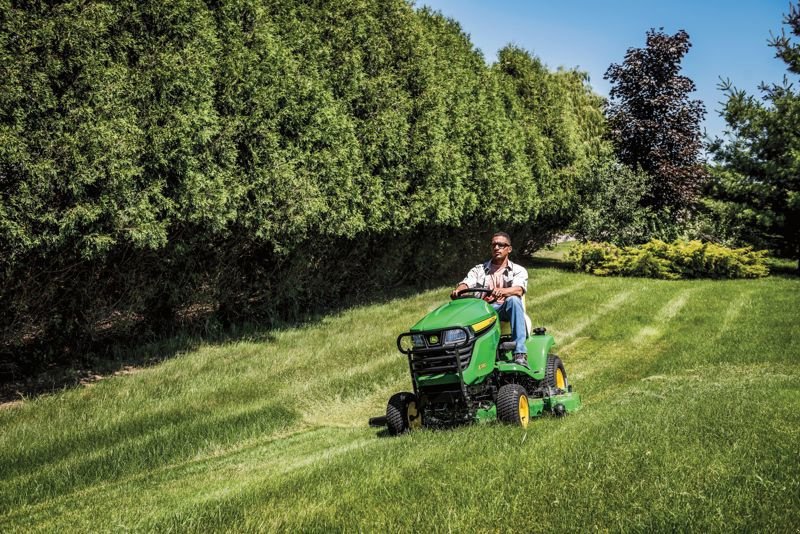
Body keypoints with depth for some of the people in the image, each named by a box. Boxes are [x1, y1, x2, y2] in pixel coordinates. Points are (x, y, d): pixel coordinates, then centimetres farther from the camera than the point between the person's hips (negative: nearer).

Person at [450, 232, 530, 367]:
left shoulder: (518, 270, 14)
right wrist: (458, 290, -24)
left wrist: (501, 291, -32)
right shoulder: (479, 270, 22)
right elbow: (466, 283, 2)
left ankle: (520, 353, -40)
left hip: (507, 310, -1)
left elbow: (518, 290, -8)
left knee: (513, 300, -36)